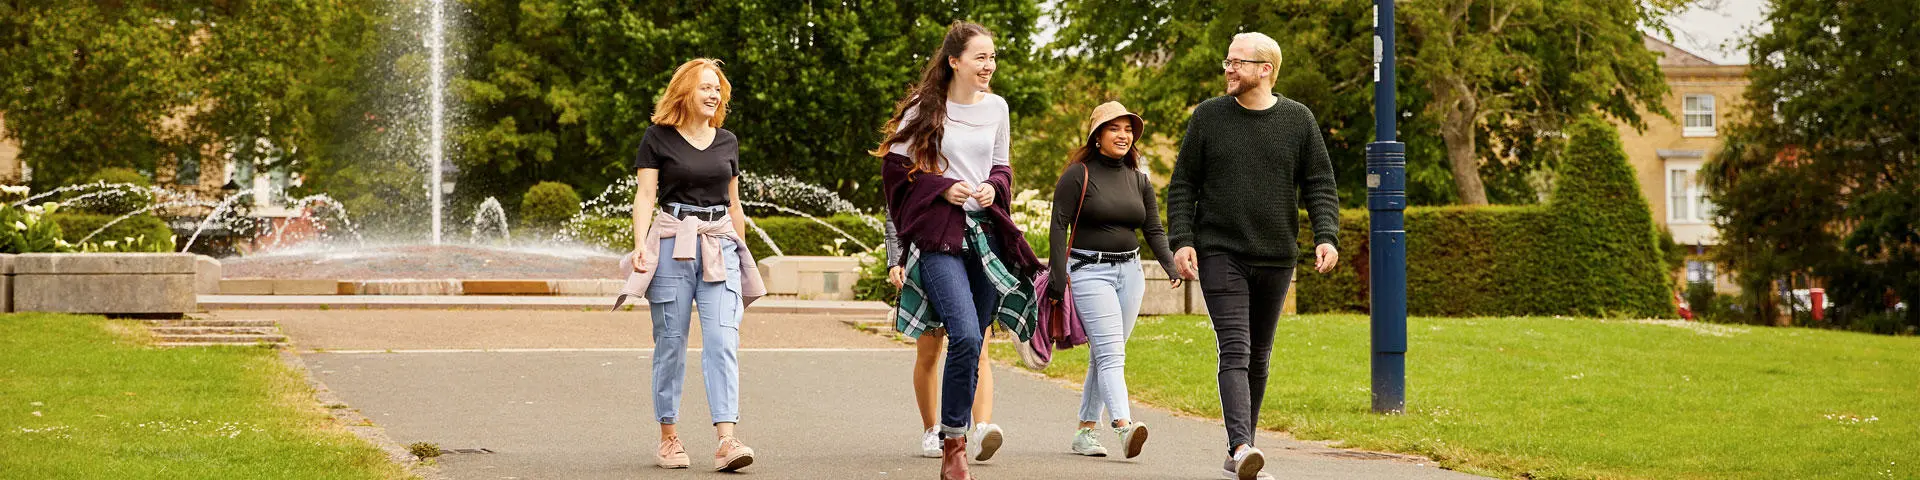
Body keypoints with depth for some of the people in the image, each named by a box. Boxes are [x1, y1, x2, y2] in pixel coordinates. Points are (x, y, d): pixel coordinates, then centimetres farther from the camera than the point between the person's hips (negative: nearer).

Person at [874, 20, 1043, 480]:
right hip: (938, 236, -5)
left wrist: (993, 188, -2)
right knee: (965, 336, -20)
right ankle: (954, 442, -9)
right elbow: (895, 166, 1)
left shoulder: (996, 107, 11)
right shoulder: (925, 108, -3)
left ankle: (957, 440, 14)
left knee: (972, 345, 5)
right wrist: (943, 189, -11)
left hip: (985, 232, 5)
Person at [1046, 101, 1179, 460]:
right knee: (1110, 353, -18)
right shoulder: (1078, 175, -4)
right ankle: (1124, 427, -31)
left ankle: (1085, 431, 16)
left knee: (1105, 355, 8)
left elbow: (1154, 231, 12)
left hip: (1130, 272, 6)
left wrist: (1171, 266, -5)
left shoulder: (1139, 181, 13)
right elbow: (1059, 227, -7)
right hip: (1089, 271, -6)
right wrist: (1059, 277, -15)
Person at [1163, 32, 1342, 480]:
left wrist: (1326, 236, -10)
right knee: (1235, 351, -16)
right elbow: (1182, 185, 4)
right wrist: (1181, 240, -7)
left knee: (1258, 356, 10)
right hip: (1219, 253, -2)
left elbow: (1320, 186, 5)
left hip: (1275, 258, 2)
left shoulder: (1298, 120, 4)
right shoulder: (1208, 116, 2)